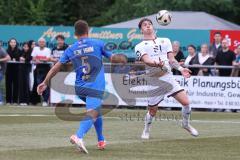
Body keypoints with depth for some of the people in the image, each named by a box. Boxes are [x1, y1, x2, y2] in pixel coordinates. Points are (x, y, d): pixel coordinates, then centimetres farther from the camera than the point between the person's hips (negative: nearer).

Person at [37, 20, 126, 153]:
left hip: (79, 87, 5)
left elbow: (57, 66, 8)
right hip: (95, 87, -5)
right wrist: (123, 59, 29)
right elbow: (113, 58, 7)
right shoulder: (98, 44, 2)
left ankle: (101, 140, 31)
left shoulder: (71, 49, 9)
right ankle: (79, 136, -43)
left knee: (96, 111, 26)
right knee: (92, 113, -18)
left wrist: (45, 82, 14)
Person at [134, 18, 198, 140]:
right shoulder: (140, 47, 5)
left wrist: (180, 69, -2)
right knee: (152, 111, 3)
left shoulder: (165, 41, 18)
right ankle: (146, 130, 31)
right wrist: (157, 64, -34)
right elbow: (146, 60, -14)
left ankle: (186, 124, 16)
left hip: (168, 77, 3)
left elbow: (171, 59, 15)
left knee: (186, 102, -10)